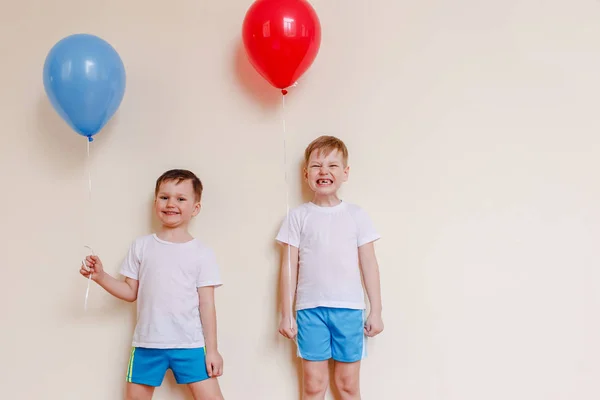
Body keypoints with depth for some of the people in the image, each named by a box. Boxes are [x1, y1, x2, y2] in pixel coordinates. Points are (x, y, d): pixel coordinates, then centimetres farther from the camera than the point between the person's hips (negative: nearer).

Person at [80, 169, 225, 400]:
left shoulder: (202, 254, -3)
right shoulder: (141, 246, 3)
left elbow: (207, 304, -2)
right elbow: (131, 292, 7)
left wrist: (212, 349, -3)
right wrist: (100, 277, -8)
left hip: (189, 344, -2)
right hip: (147, 343, 2)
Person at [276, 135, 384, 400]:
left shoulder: (356, 215, 4)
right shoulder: (299, 216, 2)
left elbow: (369, 265, 5)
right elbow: (289, 267, 3)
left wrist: (376, 310, 3)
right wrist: (286, 314, 1)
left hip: (349, 309, 1)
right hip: (310, 309, 0)